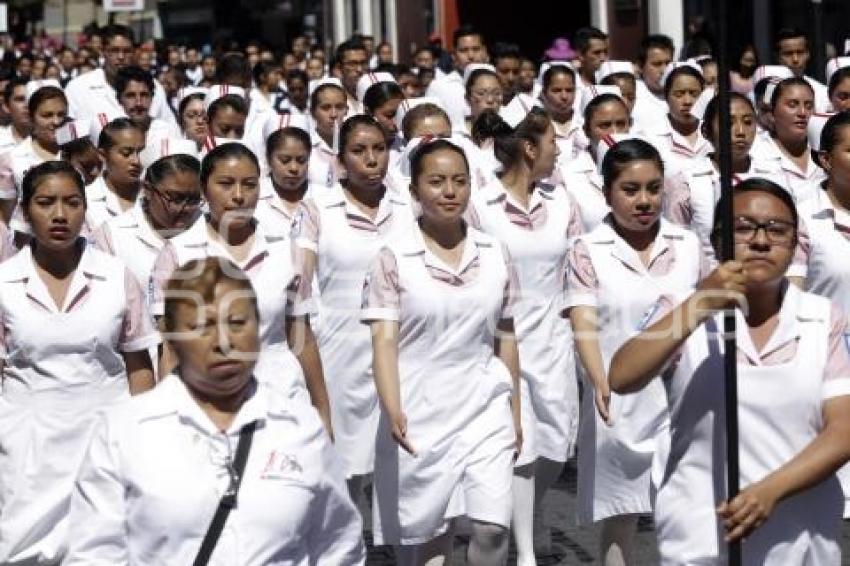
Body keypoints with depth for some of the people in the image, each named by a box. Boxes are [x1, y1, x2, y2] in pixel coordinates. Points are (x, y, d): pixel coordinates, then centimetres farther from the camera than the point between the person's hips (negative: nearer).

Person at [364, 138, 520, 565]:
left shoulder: (495, 255, 4)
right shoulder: (392, 258, -6)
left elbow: (505, 339, 11)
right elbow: (384, 340, -13)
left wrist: (515, 413, 13)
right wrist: (392, 410, -28)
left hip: (486, 411, 2)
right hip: (421, 414, -2)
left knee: (493, 527, -8)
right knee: (426, 532, 8)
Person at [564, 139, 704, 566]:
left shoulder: (687, 245, 6)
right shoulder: (588, 251, -4)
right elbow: (584, 325, -14)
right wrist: (600, 382, -31)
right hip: (619, 402, -2)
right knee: (620, 519, 8)